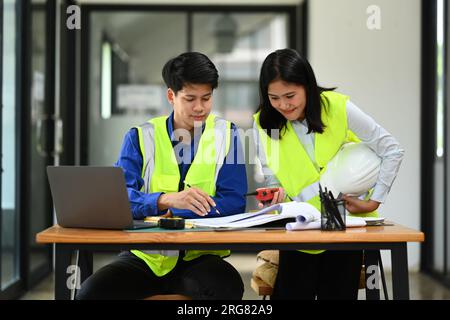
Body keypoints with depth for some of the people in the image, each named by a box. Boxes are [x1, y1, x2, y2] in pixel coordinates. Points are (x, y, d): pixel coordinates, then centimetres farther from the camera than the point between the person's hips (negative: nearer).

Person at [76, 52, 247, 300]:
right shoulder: (141, 137, 4)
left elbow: (233, 203, -5)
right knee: (91, 292, -27)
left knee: (227, 287, -34)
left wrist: (168, 213, -14)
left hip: (200, 257, 0)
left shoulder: (226, 135, 4)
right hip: (143, 257, 1)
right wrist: (166, 200, -30)